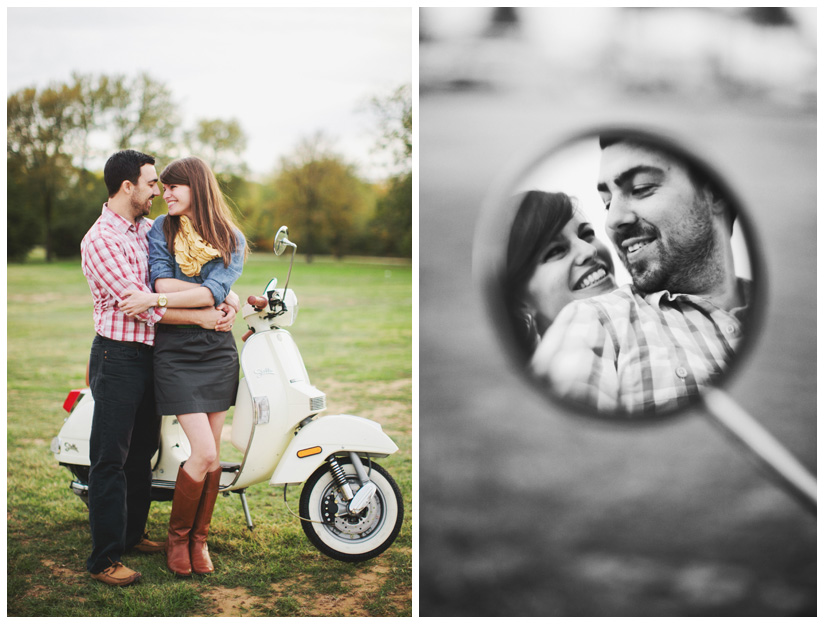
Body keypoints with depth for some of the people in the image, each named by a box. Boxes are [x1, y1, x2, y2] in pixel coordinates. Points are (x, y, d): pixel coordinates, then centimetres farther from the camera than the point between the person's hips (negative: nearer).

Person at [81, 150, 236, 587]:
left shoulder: (150, 229, 11)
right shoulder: (100, 239, -14)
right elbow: (138, 302, -20)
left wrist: (225, 301, -7)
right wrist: (202, 317, -20)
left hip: (151, 354, 8)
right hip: (117, 357, -8)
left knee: (142, 452, 17)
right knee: (110, 460, -3)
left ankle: (132, 533, 31)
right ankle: (104, 559, 2)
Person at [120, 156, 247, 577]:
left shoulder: (232, 241, 3)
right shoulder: (160, 230, 3)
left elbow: (214, 290, -13)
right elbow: (163, 283, -11)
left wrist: (154, 300, -21)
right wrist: (220, 298, -14)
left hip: (219, 351, 2)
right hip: (176, 351, -2)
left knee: (212, 455, 6)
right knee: (204, 454, -10)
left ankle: (199, 538, 23)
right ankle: (177, 535, 12)